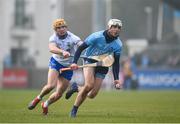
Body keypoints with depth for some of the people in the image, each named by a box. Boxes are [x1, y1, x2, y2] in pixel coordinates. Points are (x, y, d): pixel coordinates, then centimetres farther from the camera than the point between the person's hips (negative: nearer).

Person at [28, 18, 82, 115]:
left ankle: (45, 105, 31)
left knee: (59, 94, 1)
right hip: (56, 62, -1)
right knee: (51, 85, -23)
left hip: (68, 67, 1)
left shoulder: (72, 38, -19)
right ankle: (38, 98, 8)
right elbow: (52, 48, -39)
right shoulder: (53, 38, -17)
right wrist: (63, 52, -59)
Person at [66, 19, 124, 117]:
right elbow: (81, 48, -17)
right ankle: (74, 109, -9)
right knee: (89, 85, -28)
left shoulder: (118, 45, -11)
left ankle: (76, 88, 26)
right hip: (89, 62, -4)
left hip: (102, 66, 4)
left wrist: (116, 79, -13)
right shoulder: (97, 36, -22)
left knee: (92, 95, -7)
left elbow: (116, 63, -3)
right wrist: (74, 62, -29)